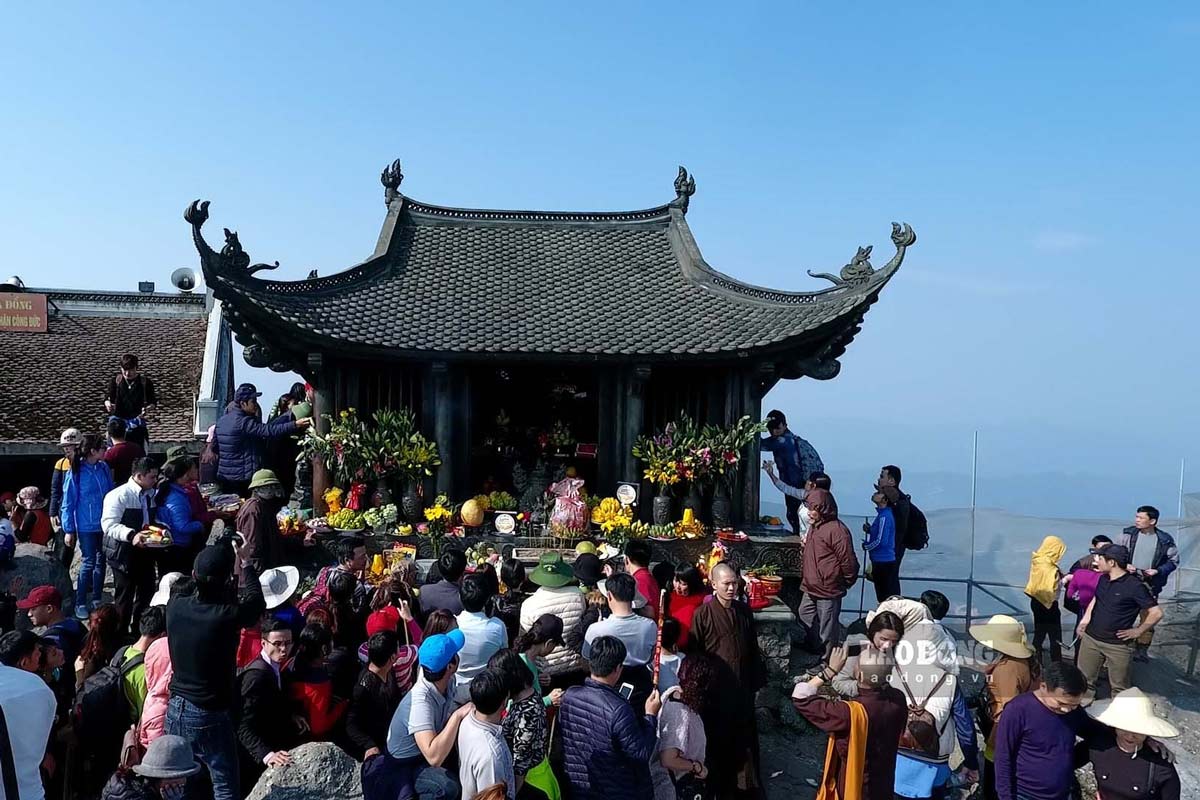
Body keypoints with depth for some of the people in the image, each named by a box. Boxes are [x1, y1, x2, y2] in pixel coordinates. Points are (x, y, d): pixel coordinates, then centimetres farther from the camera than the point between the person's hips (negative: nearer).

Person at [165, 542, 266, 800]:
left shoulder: (175, 607, -11)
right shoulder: (229, 616, -24)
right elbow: (256, 602, -2)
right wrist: (245, 564, 11)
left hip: (176, 711, 5)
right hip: (210, 717, -5)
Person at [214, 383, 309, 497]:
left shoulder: (221, 421, 12)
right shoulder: (243, 422, -17)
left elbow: (215, 448, 18)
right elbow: (268, 431, -26)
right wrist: (295, 424, -30)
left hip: (223, 476, 9)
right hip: (243, 478, -9)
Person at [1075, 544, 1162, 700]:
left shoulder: (1134, 586, -17)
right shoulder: (1103, 579, 4)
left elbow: (1156, 613, -14)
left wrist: (1138, 631, -11)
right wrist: (1085, 620, 11)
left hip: (1118, 645, -6)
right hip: (1090, 639, 6)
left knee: (1120, 687, 7)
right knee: (1084, 679, 15)